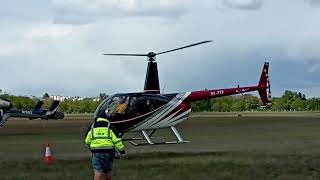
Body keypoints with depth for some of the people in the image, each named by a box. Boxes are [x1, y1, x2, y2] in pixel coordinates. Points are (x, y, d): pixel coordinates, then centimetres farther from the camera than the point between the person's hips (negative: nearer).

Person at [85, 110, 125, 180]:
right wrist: (121, 149, 5)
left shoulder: (92, 126, 9)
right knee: (108, 170, 18)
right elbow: (116, 139, -3)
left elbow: (87, 141, 13)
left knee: (97, 172, -6)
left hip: (96, 151, 0)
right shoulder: (109, 126, 4)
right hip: (108, 151, 0)